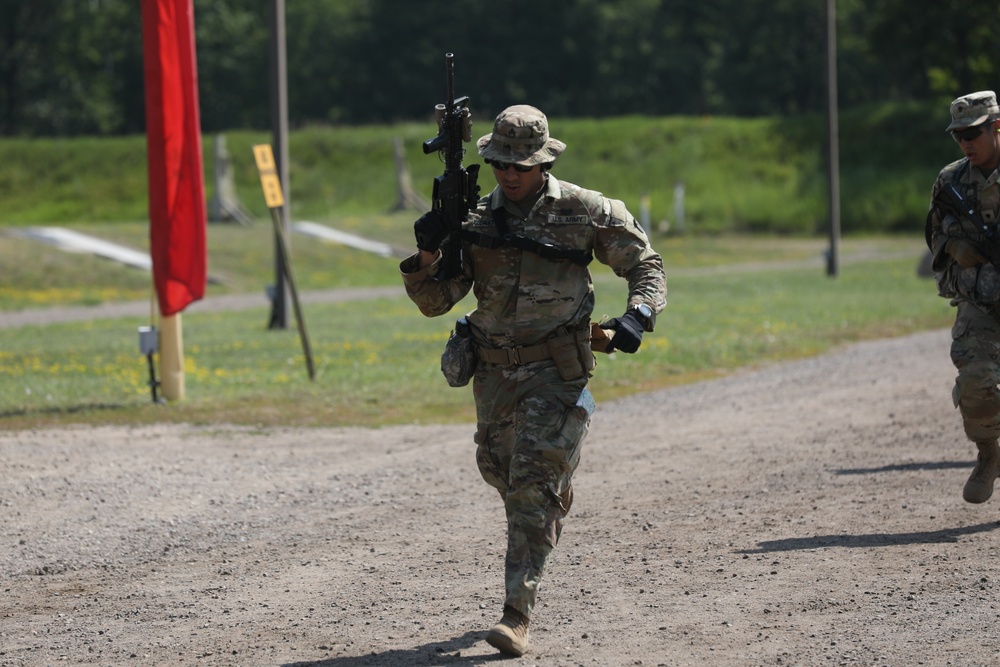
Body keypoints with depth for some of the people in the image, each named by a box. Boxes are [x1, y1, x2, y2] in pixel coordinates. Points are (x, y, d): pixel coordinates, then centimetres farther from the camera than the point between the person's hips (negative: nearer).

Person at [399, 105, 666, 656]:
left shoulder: (584, 211, -5)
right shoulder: (475, 220, 2)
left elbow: (645, 264, 4)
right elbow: (435, 301, 1)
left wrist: (638, 316, -15)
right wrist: (425, 257, -19)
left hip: (555, 369, -5)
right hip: (494, 369, 5)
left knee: (532, 486, -13)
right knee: (501, 472, 18)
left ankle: (517, 615, -14)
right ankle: (555, 503, 54)